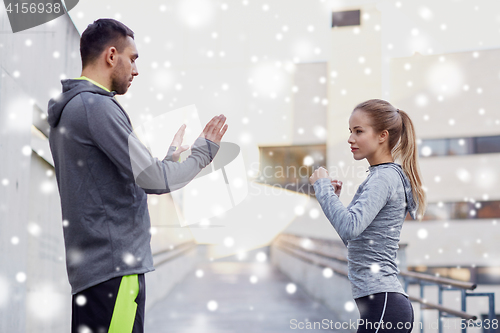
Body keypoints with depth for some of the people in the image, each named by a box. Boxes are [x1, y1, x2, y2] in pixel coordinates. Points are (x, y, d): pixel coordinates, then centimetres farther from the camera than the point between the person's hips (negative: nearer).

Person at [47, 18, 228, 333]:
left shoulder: (67, 110, 18)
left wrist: (172, 156, 25)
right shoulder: (97, 106, -13)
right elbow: (156, 180, -16)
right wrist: (205, 149, 0)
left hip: (87, 266, 10)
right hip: (114, 266, -10)